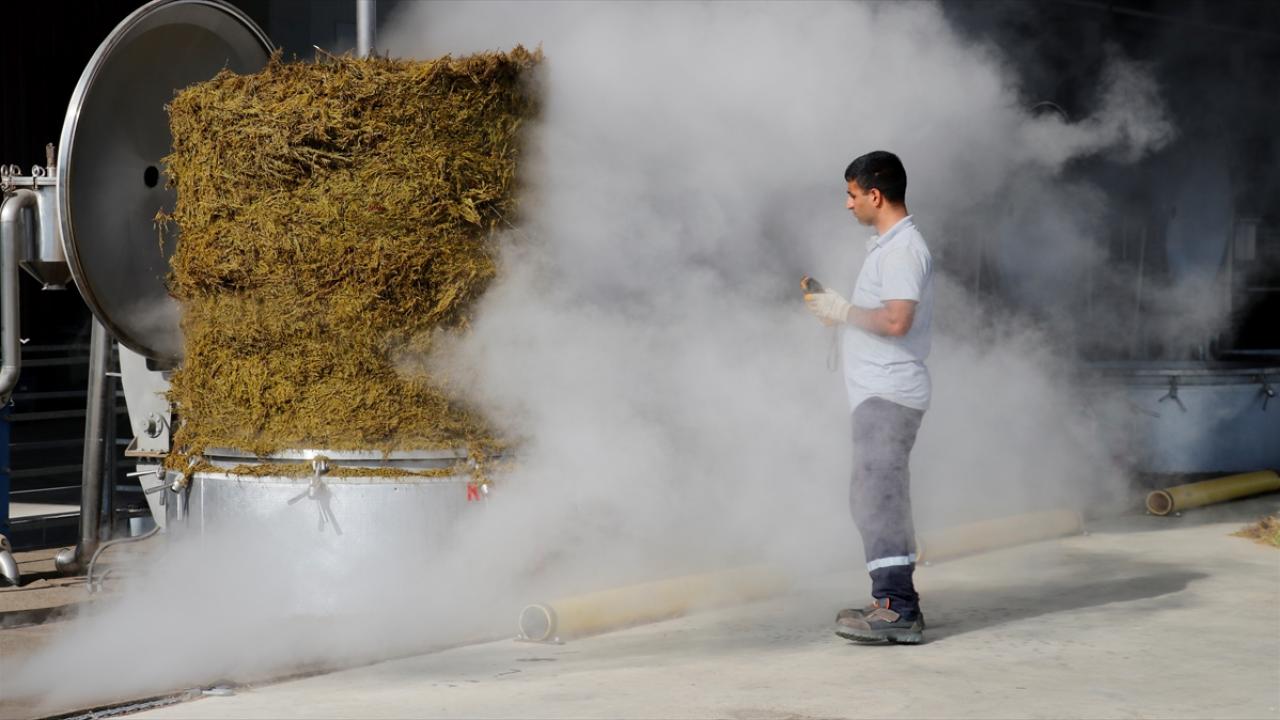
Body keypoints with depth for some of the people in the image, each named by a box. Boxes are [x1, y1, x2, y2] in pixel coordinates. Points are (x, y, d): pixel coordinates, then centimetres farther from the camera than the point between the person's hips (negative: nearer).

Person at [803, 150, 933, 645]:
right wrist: (837, 311, 15)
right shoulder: (887, 246, 19)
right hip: (879, 394, 11)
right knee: (880, 498, 14)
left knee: (875, 496, -14)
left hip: (890, 394, -11)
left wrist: (844, 311, -13)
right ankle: (898, 604, 20)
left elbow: (897, 321, -25)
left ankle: (896, 610, -16)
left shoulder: (903, 249, -14)